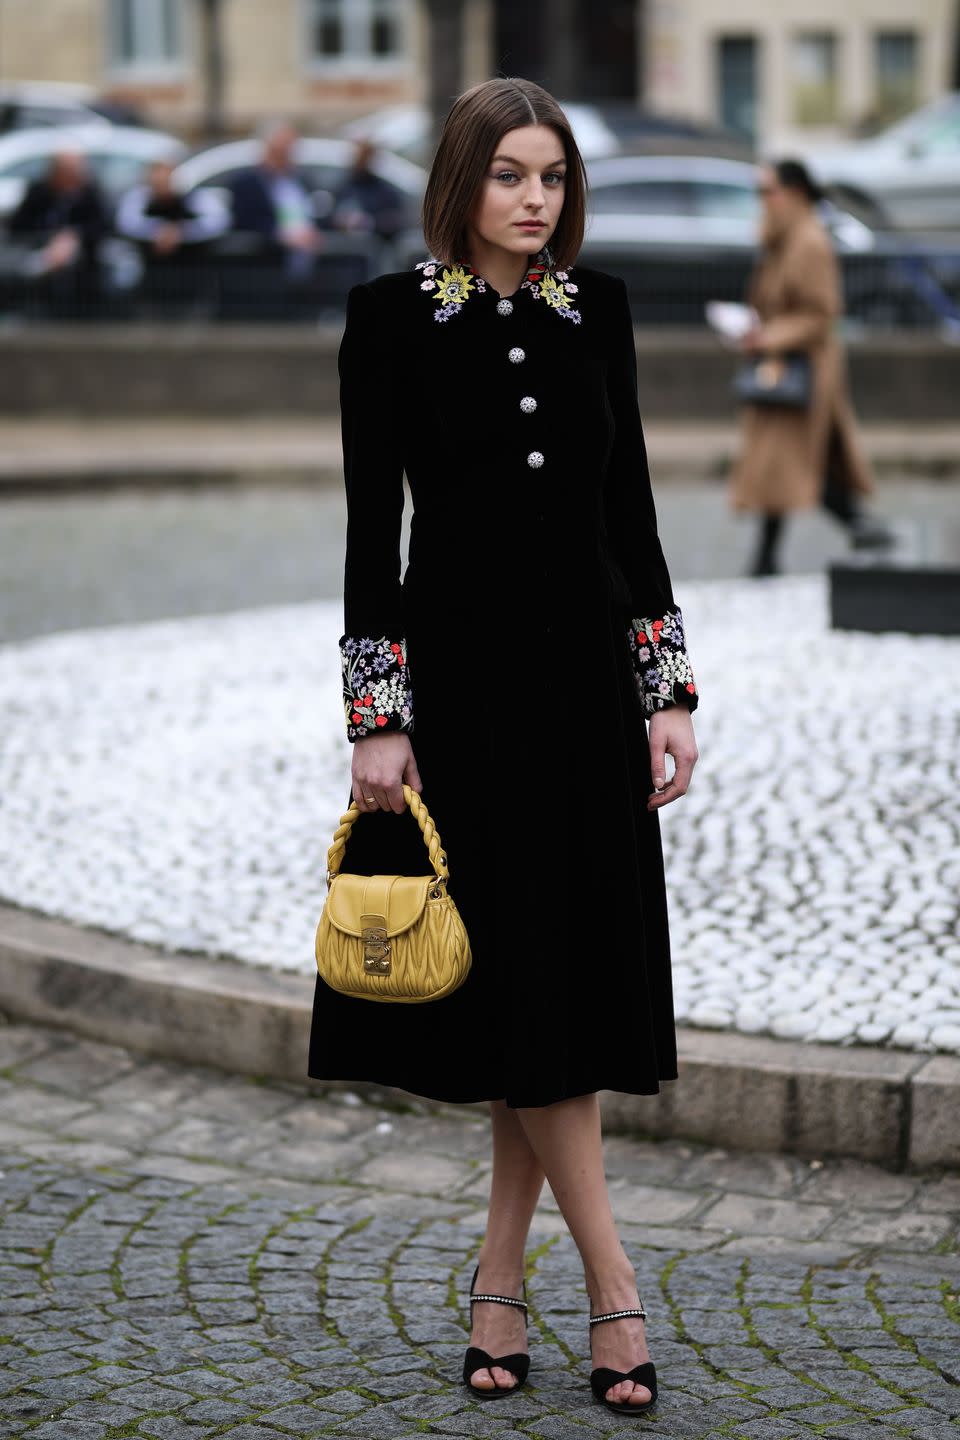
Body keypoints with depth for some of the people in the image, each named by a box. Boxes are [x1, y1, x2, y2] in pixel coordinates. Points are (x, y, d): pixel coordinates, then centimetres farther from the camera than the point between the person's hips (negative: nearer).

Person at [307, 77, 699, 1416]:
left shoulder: (599, 304, 8)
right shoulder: (393, 312, -3)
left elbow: (631, 502, 9)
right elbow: (372, 522, -5)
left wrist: (671, 692, 3)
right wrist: (377, 718, -11)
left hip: (587, 666, 4)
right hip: (461, 665, -4)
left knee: (579, 971, 4)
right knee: (515, 972, -3)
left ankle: (501, 1276, 16)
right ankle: (614, 1291, 3)